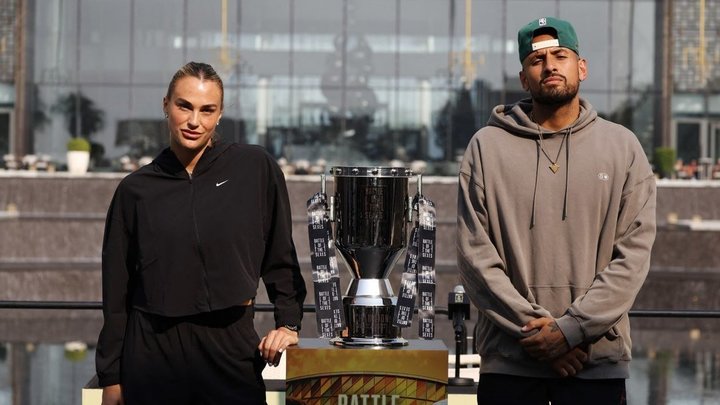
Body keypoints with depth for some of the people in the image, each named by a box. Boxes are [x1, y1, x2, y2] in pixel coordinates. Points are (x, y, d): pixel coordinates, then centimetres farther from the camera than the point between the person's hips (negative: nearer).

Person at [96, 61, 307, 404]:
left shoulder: (256, 168, -1)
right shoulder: (136, 189, 2)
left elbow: (281, 255, 6)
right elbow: (117, 289, 5)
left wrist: (289, 323, -2)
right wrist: (110, 377, 5)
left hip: (232, 345, -1)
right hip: (153, 350, 1)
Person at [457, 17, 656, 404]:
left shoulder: (623, 146, 5)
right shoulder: (486, 147, 4)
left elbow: (634, 252, -2)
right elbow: (474, 254, -3)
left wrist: (570, 328, -11)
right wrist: (533, 327, -11)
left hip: (598, 359, 0)